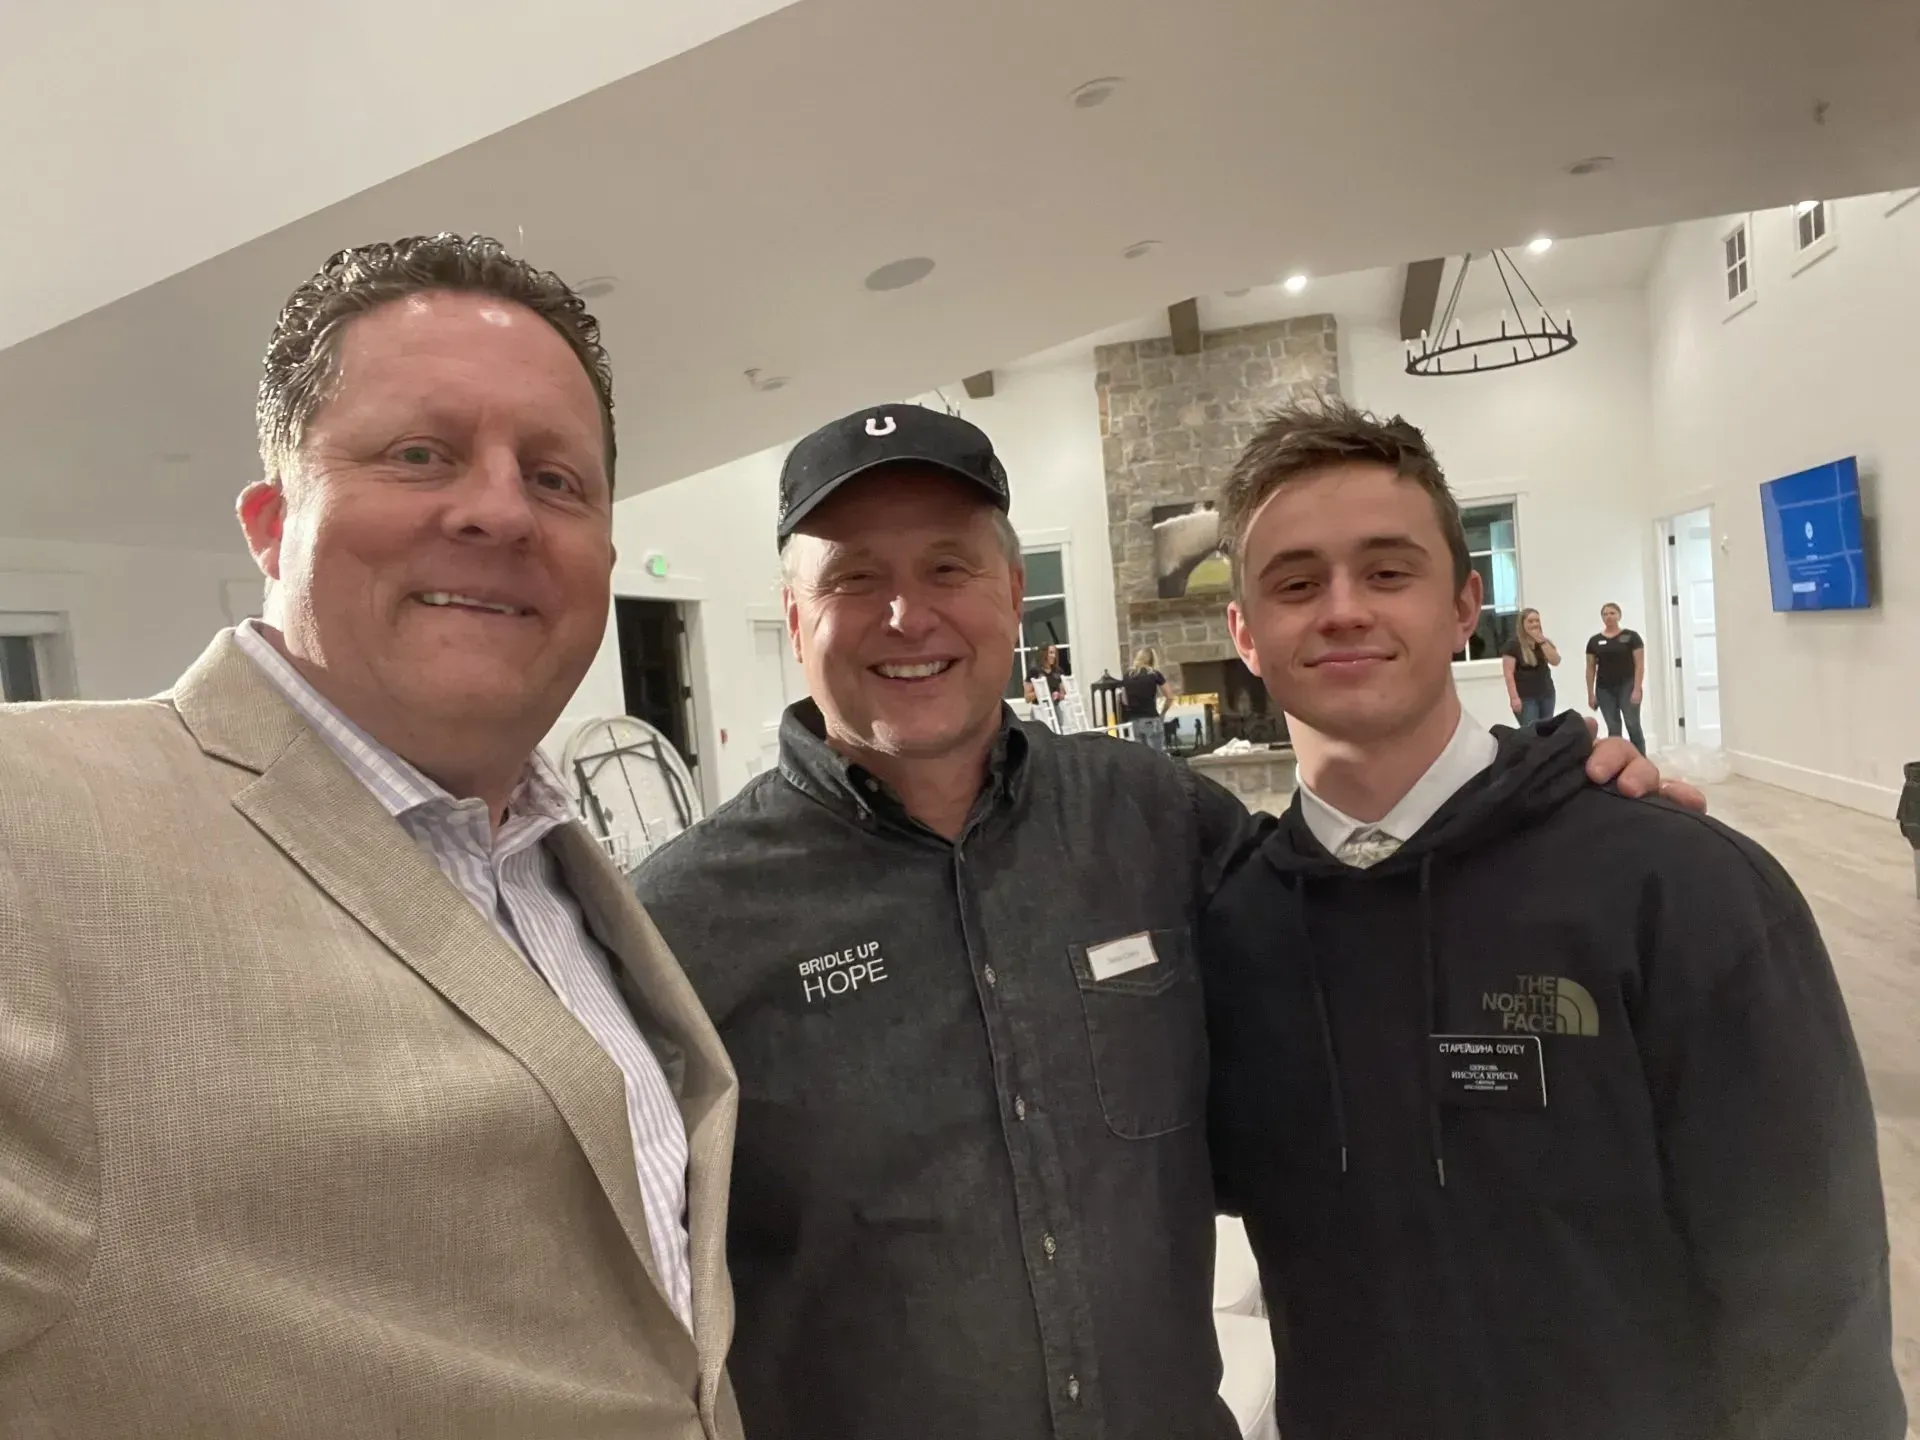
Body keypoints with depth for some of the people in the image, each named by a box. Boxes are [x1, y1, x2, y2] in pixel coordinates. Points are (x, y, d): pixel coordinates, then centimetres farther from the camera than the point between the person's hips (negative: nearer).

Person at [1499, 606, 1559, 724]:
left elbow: (1555, 661, -3)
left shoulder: (1545, 642, 12)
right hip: (1525, 698, -6)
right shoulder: (1513, 645, -7)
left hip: (1546, 695, 6)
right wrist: (1514, 697, -17)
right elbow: (1509, 674, -11)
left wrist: (1542, 642, -12)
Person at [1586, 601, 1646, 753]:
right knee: (1613, 729, 5)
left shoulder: (1631, 637, 0)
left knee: (1633, 725, -6)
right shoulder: (1594, 641, 8)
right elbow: (1590, 669, 10)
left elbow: (1639, 665, -3)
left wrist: (1637, 689, -11)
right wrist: (1591, 694, 5)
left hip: (1627, 687, -3)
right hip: (1604, 690, 3)